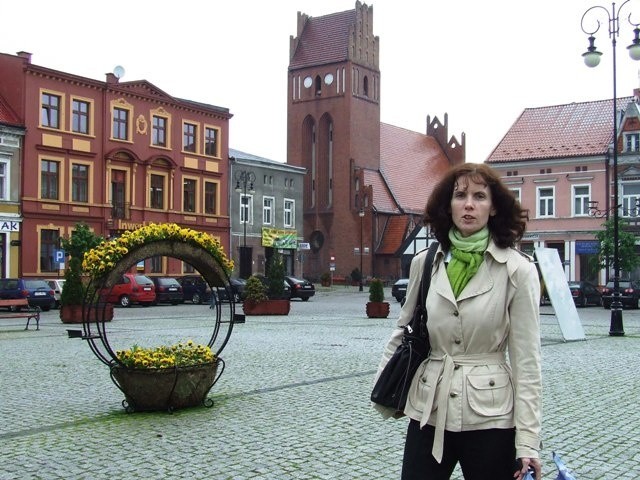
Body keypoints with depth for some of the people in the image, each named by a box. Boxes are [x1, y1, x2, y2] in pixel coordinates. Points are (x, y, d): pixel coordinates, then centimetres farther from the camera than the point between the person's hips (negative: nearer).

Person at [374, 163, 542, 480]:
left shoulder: (517, 270, -7)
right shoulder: (425, 263, 2)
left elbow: (526, 360, -8)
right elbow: (404, 331, 14)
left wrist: (527, 442, -10)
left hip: (489, 417, -2)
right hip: (428, 411, 3)